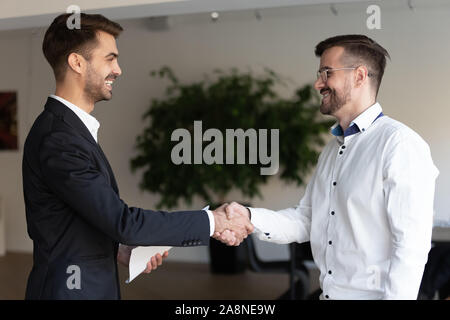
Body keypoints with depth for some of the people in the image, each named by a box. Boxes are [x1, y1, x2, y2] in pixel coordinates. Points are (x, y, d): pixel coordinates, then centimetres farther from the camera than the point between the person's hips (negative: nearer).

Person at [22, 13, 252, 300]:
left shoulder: (70, 129, 11)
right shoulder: (58, 140, -20)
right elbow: (123, 221, -24)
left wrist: (120, 249, 2)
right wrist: (213, 222, -18)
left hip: (93, 286, 9)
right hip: (70, 289, -9)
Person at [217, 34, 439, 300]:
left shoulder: (400, 144, -15)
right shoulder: (332, 149, 14)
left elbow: (411, 244, -20)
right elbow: (306, 219, 9)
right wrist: (250, 218, -6)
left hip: (372, 294, -8)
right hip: (329, 292, 8)